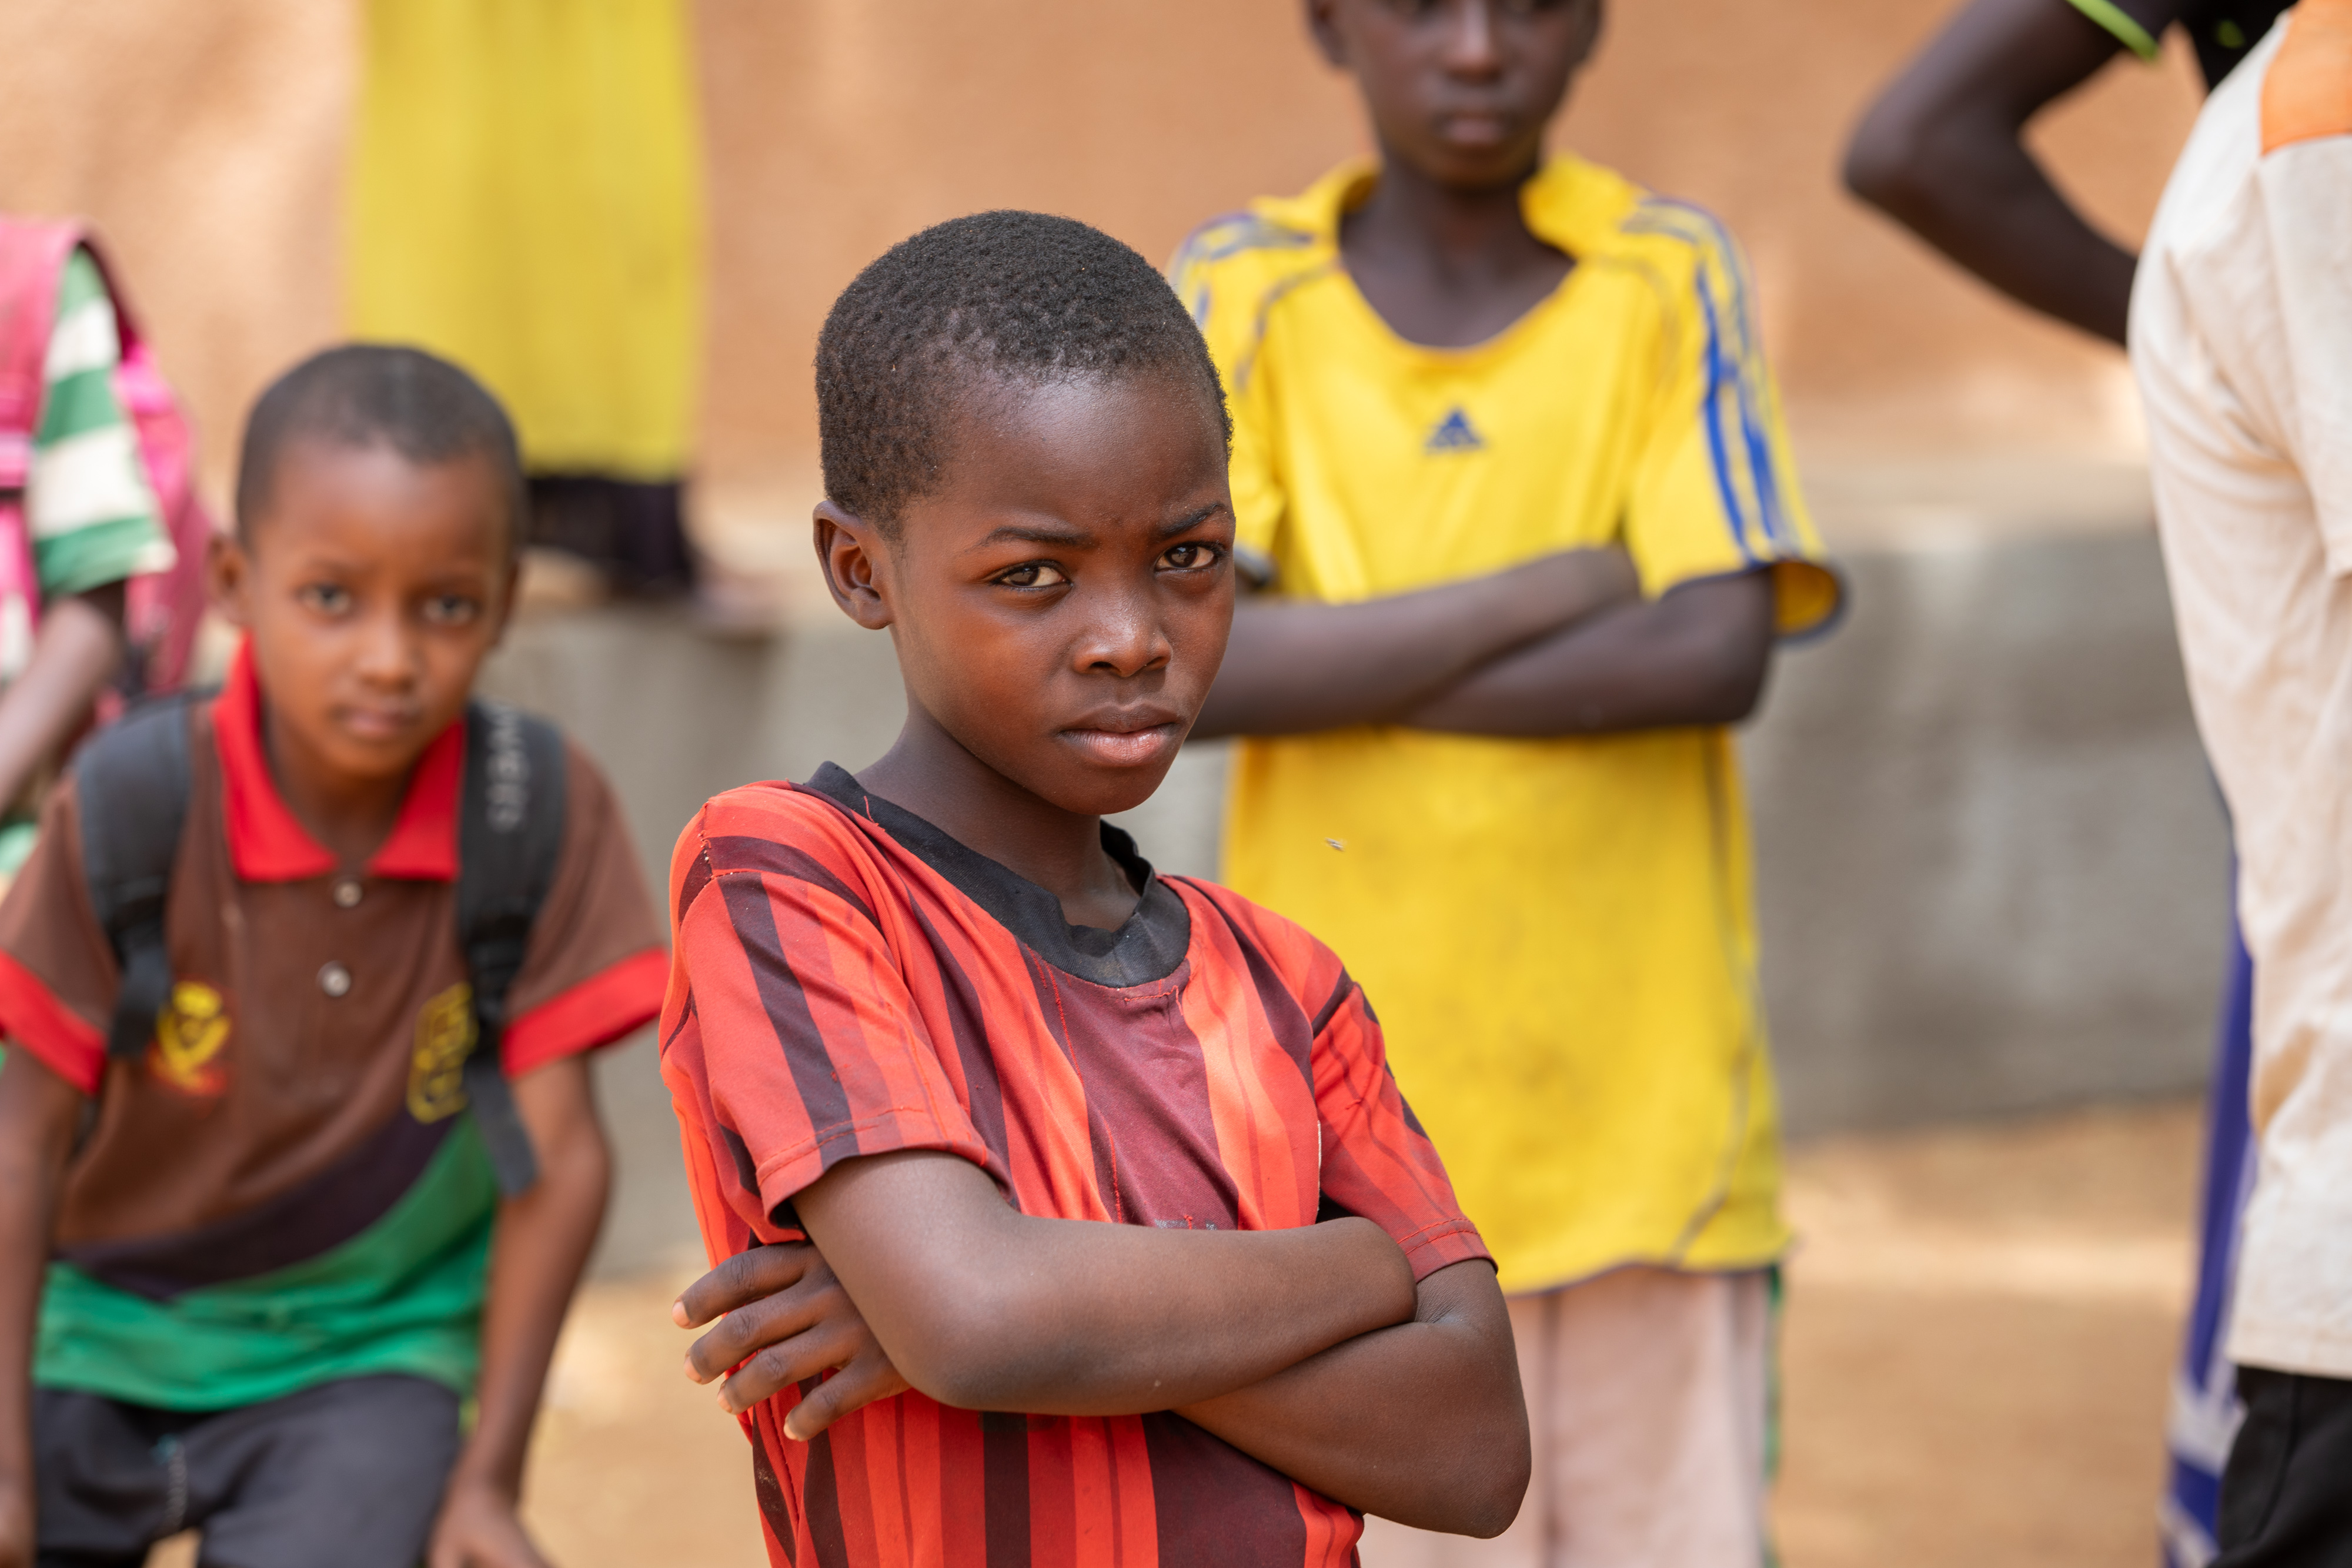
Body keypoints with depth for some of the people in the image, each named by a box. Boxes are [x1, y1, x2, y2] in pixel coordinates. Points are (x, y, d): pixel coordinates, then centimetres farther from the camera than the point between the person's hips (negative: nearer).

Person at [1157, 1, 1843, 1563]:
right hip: (1358, 1130, 0)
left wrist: (1332, 675, -12)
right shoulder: (1245, 297, 0)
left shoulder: (1674, 283, 0)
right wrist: (1551, 588, -15)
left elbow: (1715, 658, -13)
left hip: (1650, 1122, 0)